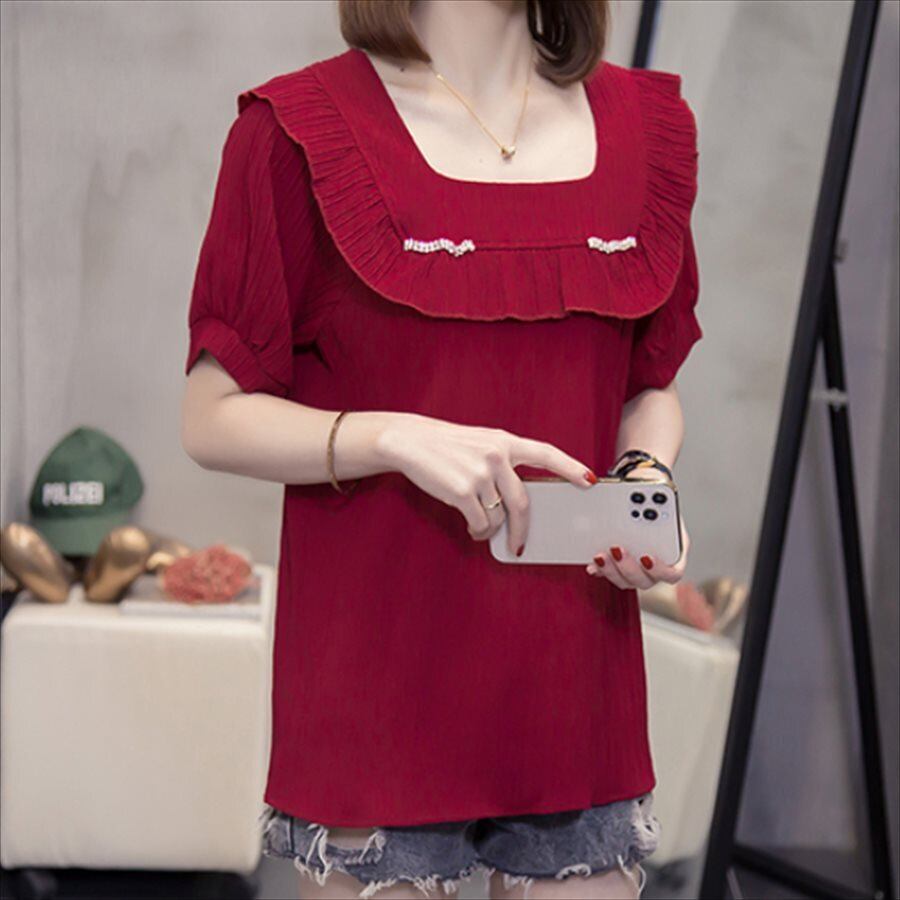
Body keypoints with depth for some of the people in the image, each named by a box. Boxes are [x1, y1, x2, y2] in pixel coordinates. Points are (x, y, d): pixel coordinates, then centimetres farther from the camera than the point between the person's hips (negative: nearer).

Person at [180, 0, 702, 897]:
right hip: (375, 677, -3)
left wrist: (646, 483, -4)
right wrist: (397, 439, -20)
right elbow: (213, 419, -4)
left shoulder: (644, 124, 8)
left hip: (577, 677, 4)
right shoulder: (297, 132, -5)